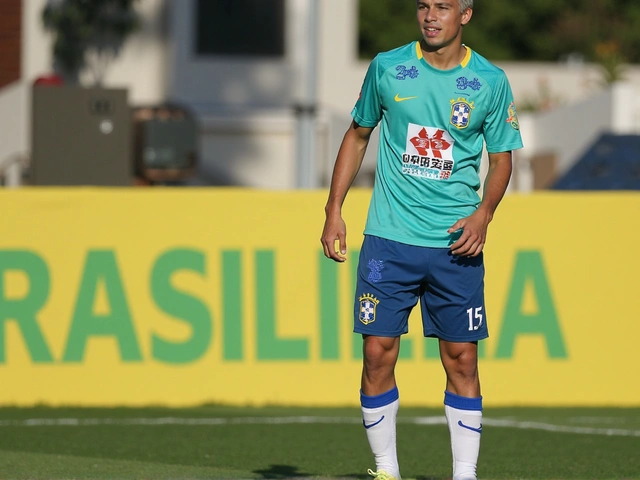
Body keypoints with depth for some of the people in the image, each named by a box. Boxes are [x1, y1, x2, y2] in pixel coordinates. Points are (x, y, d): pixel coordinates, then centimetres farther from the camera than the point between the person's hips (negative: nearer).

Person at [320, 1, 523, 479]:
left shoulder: (491, 81, 1)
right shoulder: (387, 68, 3)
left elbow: (502, 157, 8)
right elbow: (357, 135, 14)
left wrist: (483, 214, -9)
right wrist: (334, 211, 8)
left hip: (457, 243, 0)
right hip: (389, 239, 0)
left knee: (462, 358, -1)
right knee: (378, 354, -3)